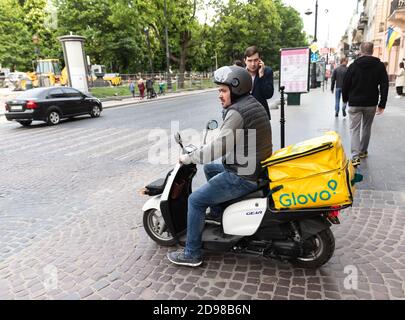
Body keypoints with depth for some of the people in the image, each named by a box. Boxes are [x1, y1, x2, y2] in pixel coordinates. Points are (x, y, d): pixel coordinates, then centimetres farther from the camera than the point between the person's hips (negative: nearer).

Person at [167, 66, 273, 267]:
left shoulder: (237, 112, -20)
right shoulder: (252, 104, 12)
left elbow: (220, 146, -23)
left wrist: (189, 158, -11)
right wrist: (202, 149, 18)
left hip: (243, 177, -10)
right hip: (256, 168, 10)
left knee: (196, 200, -1)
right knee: (210, 169, 28)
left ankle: (192, 254, 10)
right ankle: (217, 215, 36)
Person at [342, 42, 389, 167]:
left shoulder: (353, 66, -3)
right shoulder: (380, 66, 0)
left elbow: (346, 84, 0)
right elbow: (384, 86, -3)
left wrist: (345, 99, 15)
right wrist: (382, 104, 1)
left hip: (355, 103, -2)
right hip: (371, 104, 2)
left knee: (354, 128, -3)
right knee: (367, 127, 17)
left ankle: (355, 156, -16)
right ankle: (363, 151, 29)